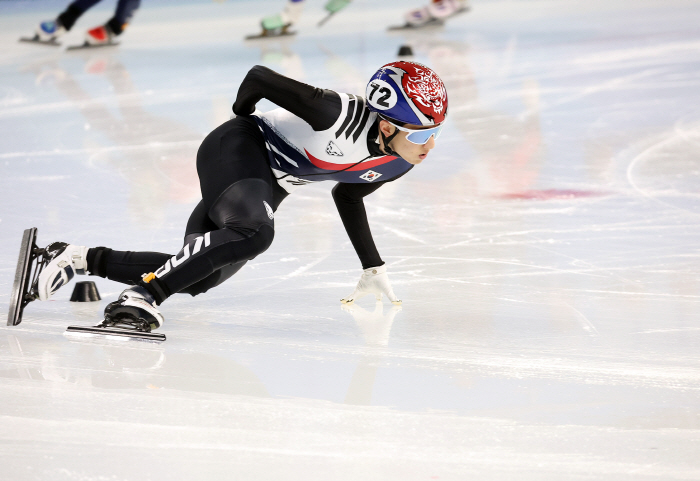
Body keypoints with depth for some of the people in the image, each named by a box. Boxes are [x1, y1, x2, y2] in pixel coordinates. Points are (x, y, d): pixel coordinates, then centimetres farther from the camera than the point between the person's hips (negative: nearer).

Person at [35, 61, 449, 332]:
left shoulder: (399, 163, -4)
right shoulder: (339, 115, -30)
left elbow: (348, 194, 18)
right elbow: (259, 77, -19)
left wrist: (373, 269, 21)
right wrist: (243, 118, 2)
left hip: (269, 184, 9)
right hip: (239, 150, -9)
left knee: (193, 279, 4)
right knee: (253, 232, -38)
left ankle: (82, 260, 16)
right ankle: (142, 296, -36)